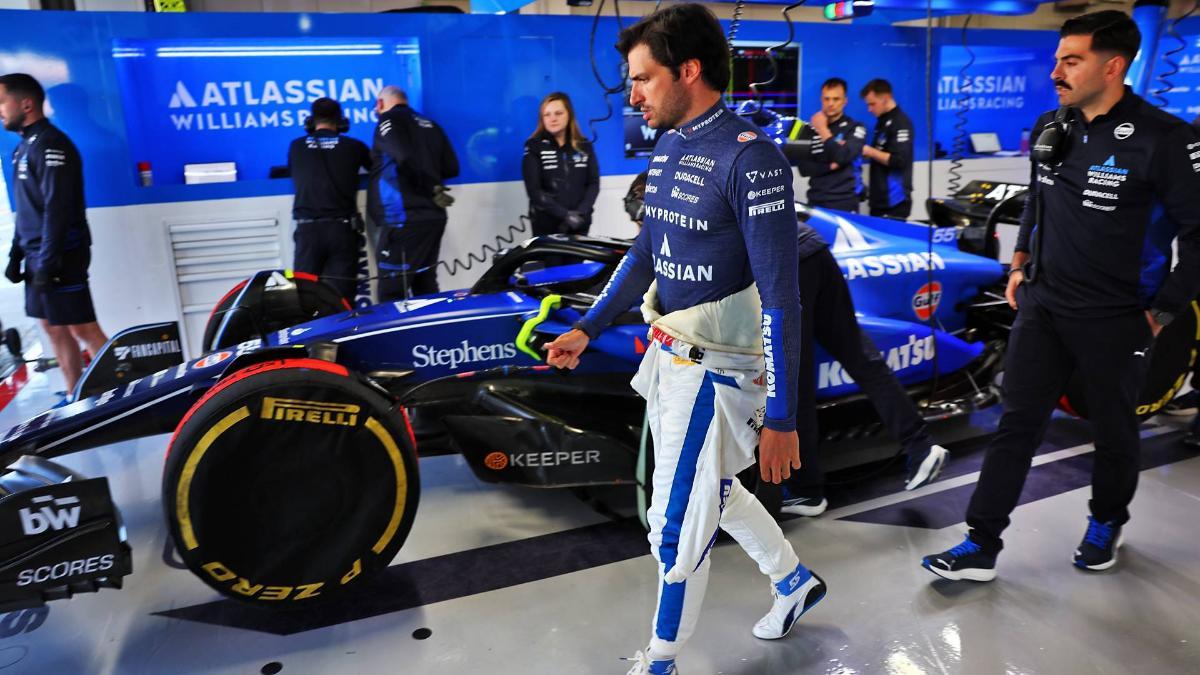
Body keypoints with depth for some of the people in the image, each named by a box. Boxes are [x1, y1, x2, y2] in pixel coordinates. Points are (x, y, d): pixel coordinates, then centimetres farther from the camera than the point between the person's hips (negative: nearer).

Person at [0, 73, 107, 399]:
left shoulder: (50, 144, -13)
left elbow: (57, 208, -20)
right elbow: (27, 209, 18)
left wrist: (48, 261, -22)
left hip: (61, 254, -9)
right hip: (38, 254, 9)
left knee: (82, 328, -8)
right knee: (53, 327, 11)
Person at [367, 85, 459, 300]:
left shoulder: (388, 120, -2)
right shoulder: (430, 125, 18)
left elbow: (406, 159, -19)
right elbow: (451, 168, 15)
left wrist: (431, 189, -8)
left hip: (404, 219, -8)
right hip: (434, 216, 8)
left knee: (392, 292, -8)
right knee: (426, 288, 14)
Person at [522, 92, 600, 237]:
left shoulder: (584, 146, 10)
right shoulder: (534, 147, 0)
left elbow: (593, 183, 5)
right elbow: (534, 190, -8)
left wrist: (581, 213, -11)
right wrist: (565, 214, -15)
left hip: (579, 224, 3)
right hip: (546, 225, -3)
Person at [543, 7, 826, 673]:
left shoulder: (751, 157, -19)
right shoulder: (666, 148, 6)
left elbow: (780, 297, -21)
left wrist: (781, 416, -20)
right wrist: (587, 328, 12)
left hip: (717, 368, -8)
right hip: (668, 355, 8)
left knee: (677, 523, 4)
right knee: (712, 491, 23)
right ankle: (794, 581, 47)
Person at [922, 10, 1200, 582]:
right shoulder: (1050, 128, 3)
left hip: (1114, 320, -4)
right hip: (1042, 304, 5)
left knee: (1113, 431, 15)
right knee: (1016, 424, 5)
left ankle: (1107, 521, 42)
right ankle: (981, 546, 10)